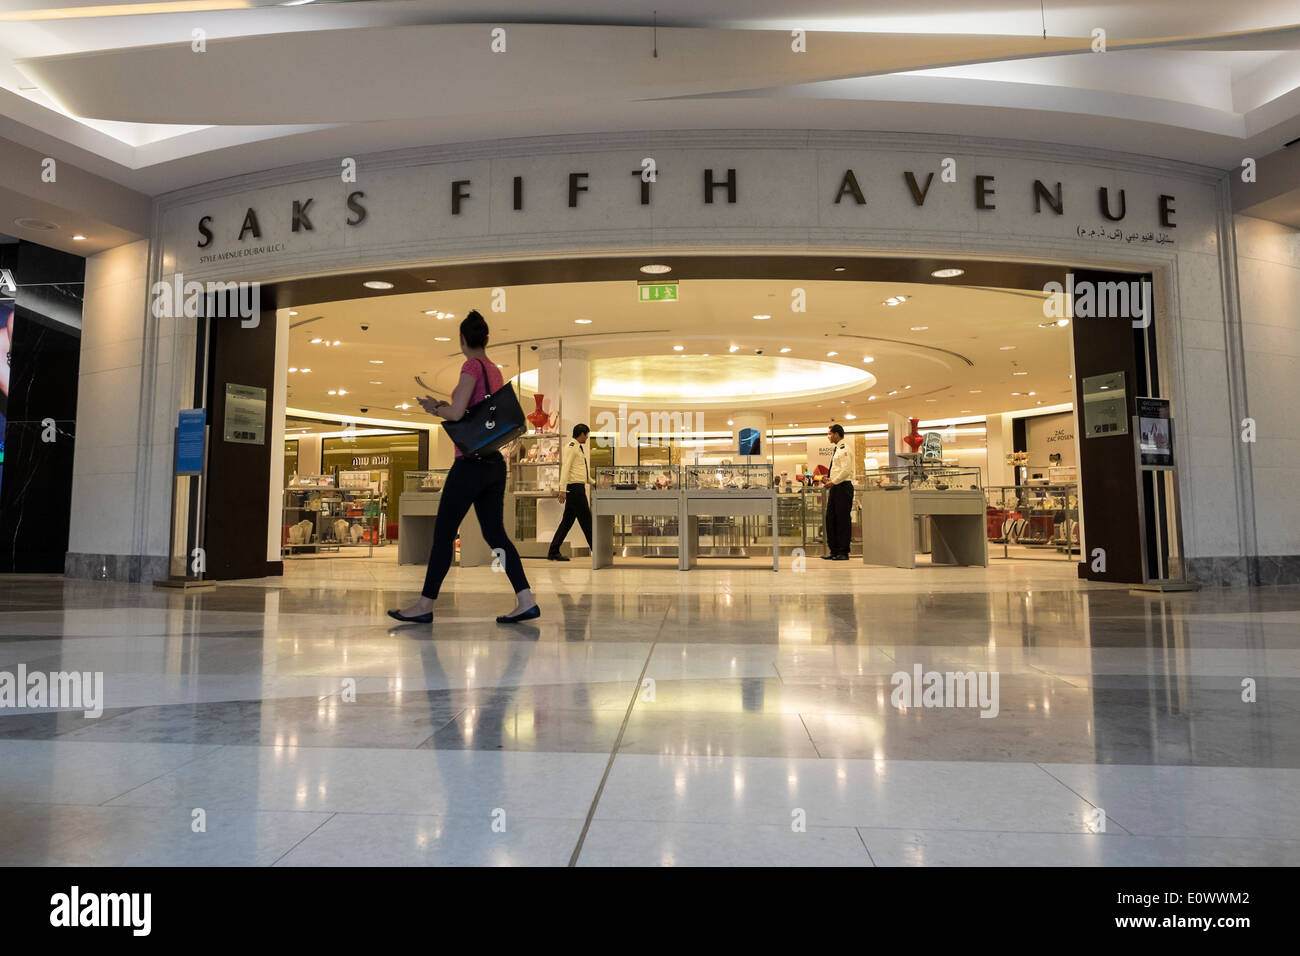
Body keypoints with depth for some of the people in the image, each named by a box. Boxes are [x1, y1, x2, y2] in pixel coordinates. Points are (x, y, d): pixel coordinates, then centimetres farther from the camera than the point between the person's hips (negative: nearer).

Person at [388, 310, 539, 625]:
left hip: (470, 463, -8)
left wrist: (433, 408, 1)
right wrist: (442, 405, 22)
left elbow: (456, 413, -18)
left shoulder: (472, 366, -10)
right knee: (495, 533, 10)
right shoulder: (495, 370, 13)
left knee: (443, 533, 2)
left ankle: (426, 605, 12)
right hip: (495, 463, 8)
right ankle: (526, 601, 7)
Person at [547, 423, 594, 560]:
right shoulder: (571, 447, -10)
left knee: (567, 521, 9)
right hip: (574, 488, -10)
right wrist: (563, 489, -25)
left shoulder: (579, 448, 20)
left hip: (579, 488, 10)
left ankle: (553, 553, 11)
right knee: (586, 520, -4)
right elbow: (565, 468, -18)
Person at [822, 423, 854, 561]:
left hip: (843, 486, -10)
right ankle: (834, 551, 14)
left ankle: (843, 552, 0)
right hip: (835, 487, 10)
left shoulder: (844, 449, -11)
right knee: (830, 518, 9)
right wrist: (830, 480, 11)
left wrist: (833, 481, -16)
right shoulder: (835, 448, 18)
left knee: (843, 519, -5)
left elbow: (846, 470, -19)